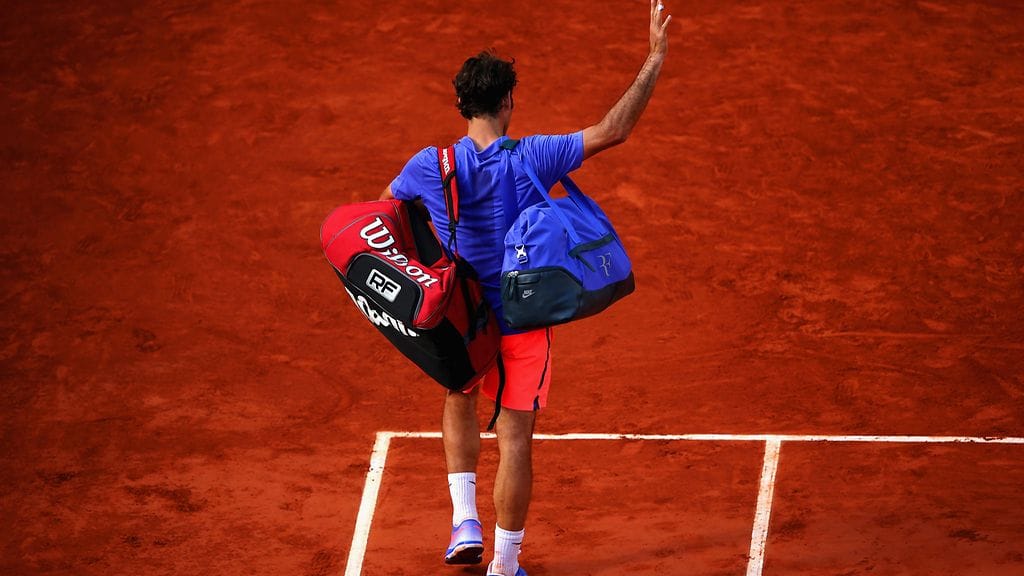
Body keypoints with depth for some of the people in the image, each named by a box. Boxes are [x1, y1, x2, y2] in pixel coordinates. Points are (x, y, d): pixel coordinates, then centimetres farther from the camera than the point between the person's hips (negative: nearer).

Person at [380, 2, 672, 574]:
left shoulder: (431, 165, -12)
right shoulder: (533, 158, -18)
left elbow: (385, 206, 8)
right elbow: (614, 131, -15)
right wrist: (655, 61, -11)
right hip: (524, 324, -2)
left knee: (460, 402, 30)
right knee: (515, 441, 8)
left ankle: (465, 521, 19)